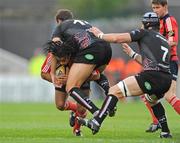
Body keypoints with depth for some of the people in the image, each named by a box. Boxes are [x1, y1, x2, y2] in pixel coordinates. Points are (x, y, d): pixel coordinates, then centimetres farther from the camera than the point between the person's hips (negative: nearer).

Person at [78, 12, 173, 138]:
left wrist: (100, 35, 20)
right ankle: (166, 132, 31)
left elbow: (117, 38, 4)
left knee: (115, 91, -5)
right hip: (167, 79, 8)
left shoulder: (144, 33, 9)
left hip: (153, 75, -8)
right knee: (152, 100, 38)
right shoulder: (164, 41, 30)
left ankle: (96, 122, -18)